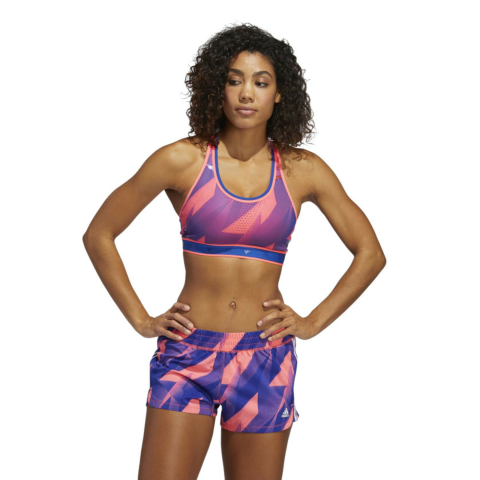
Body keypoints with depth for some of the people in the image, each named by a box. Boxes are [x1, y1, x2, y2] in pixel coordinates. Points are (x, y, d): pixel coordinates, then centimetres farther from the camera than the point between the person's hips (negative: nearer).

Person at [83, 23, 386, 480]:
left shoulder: (303, 170, 2)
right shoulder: (181, 160, -2)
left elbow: (370, 253, 11)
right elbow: (98, 235, 5)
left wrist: (313, 322, 4)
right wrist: (141, 320, 1)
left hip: (266, 360, 2)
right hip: (187, 355, -1)